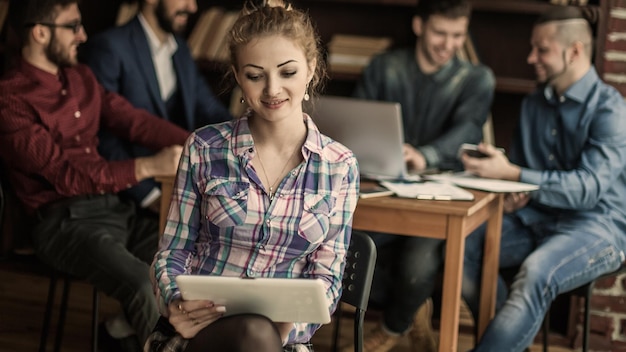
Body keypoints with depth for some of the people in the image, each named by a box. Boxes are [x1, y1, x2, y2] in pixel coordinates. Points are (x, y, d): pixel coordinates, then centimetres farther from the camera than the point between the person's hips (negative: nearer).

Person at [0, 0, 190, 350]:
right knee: (145, 287, -31)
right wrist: (149, 167, -22)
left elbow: (134, 120, 10)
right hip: (65, 222, -7)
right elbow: (64, 174, -16)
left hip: (115, 209, 7)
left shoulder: (81, 78, 15)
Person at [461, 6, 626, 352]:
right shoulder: (533, 104, 11)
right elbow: (514, 167, 19)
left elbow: (589, 187, -22)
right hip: (534, 217, 7)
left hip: (594, 224, -7)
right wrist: (510, 197, -6)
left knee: (536, 272, -37)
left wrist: (512, 175, -29)